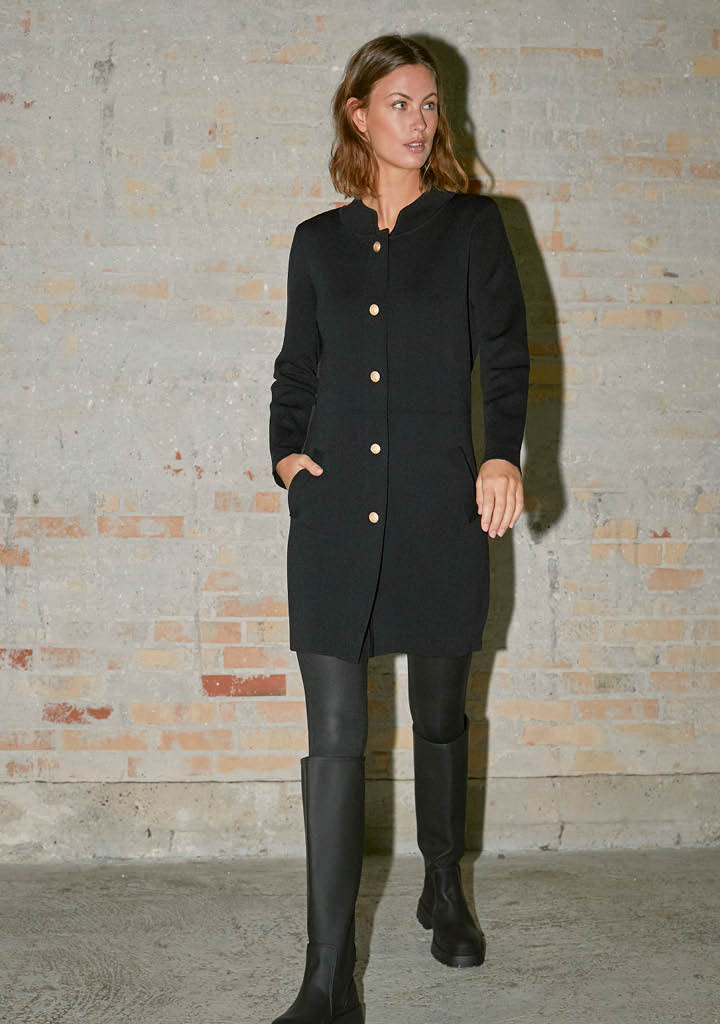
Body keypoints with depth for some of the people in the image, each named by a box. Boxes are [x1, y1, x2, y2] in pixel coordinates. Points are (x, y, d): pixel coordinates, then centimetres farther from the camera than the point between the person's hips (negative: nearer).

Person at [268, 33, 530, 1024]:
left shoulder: (471, 224, 6)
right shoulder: (319, 241, 12)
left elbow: (506, 352, -1)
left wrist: (503, 453, -17)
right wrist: (288, 451, 0)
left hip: (439, 509, -1)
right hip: (335, 515, 1)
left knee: (441, 716, 14)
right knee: (335, 739, -4)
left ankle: (444, 891, 38)